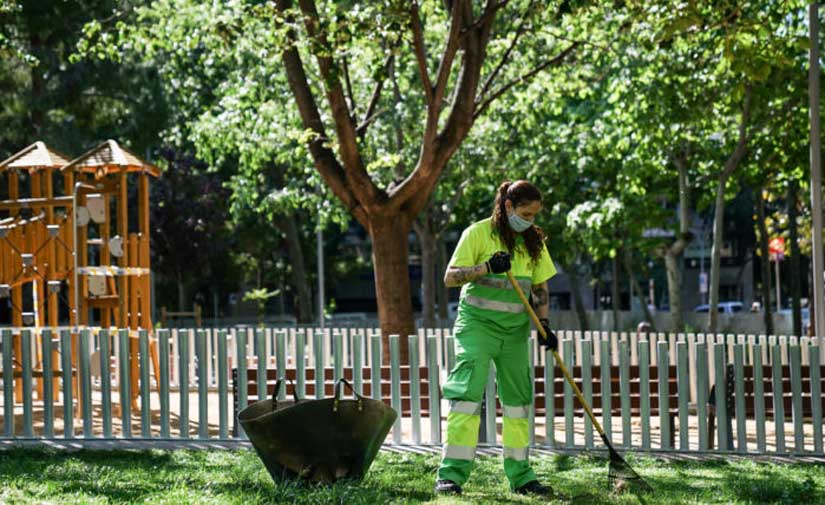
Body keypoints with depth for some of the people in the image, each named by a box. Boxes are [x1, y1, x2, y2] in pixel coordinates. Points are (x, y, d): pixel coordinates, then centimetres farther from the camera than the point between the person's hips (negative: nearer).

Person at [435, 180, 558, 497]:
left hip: (515, 329, 6)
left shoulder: (533, 242, 10)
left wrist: (544, 324, 2)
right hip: (477, 325, -6)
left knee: (518, 400, 9)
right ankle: (451, 475, -15)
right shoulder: (478, 233, -6)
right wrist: (487, 267, -23)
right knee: (468, 396, -15)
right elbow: (450, 277, -9)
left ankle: (520, 477, 18)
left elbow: (539, 289, 15)